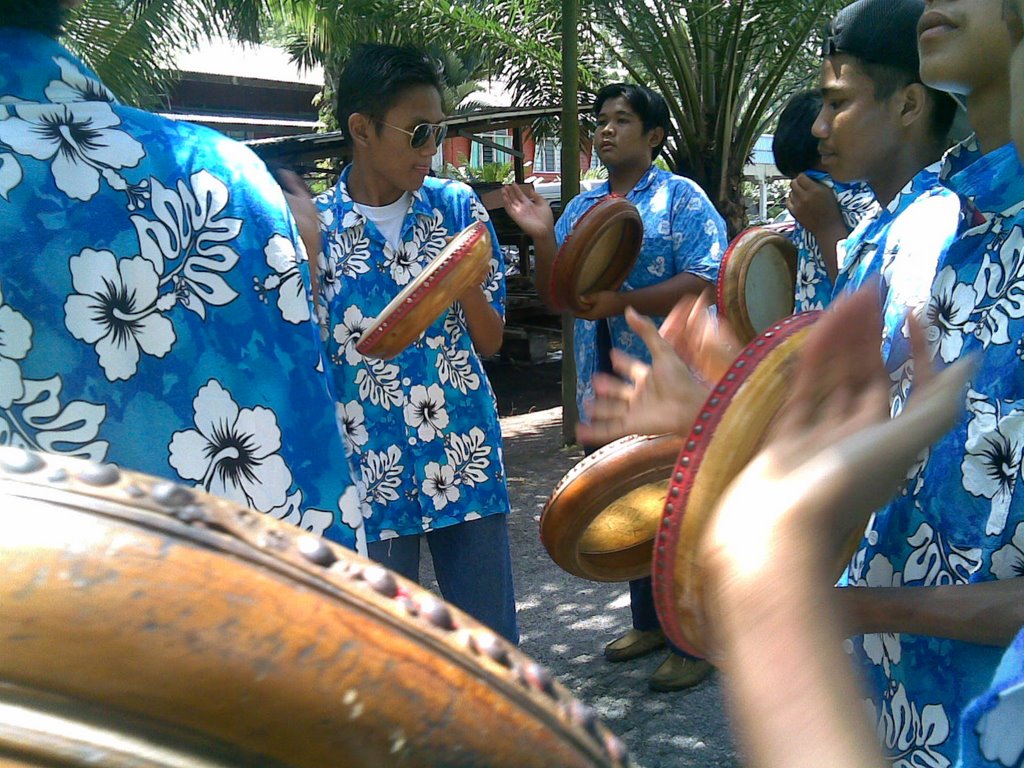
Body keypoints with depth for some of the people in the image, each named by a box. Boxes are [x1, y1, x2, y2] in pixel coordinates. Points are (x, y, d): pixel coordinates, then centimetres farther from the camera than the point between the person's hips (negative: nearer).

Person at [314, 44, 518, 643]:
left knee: (492, 639, 10)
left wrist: (467, 283, -15)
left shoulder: (458, 207, 1)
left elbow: (490, 342, 2)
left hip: (466, 458, 2)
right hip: (371, 469, -1)